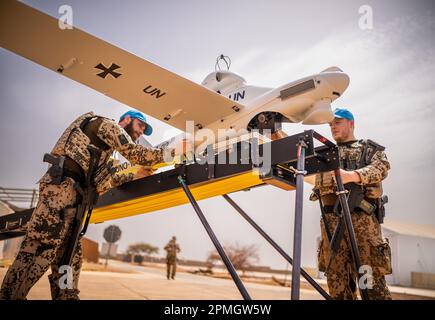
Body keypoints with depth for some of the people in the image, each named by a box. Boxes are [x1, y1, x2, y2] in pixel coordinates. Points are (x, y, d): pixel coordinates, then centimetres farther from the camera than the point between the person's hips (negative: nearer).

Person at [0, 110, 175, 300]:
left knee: (70, 253, 4)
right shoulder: (107, 124, 6)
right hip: (62, 183, -10)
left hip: (72, 190, 10)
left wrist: (135, 176, 19)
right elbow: (134, 153, -8)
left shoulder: (107, 146, 32)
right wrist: (170, 153, -2)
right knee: (41, 247, -16)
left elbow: (104, 178, 26)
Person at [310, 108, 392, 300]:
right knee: (336, 280, 4)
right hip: (331, 220, 4)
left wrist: (352, 175, -25)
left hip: (362, 218, -4)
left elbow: (381, 168, -6)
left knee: (371, 279, -7)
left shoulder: (370, 148, 13)